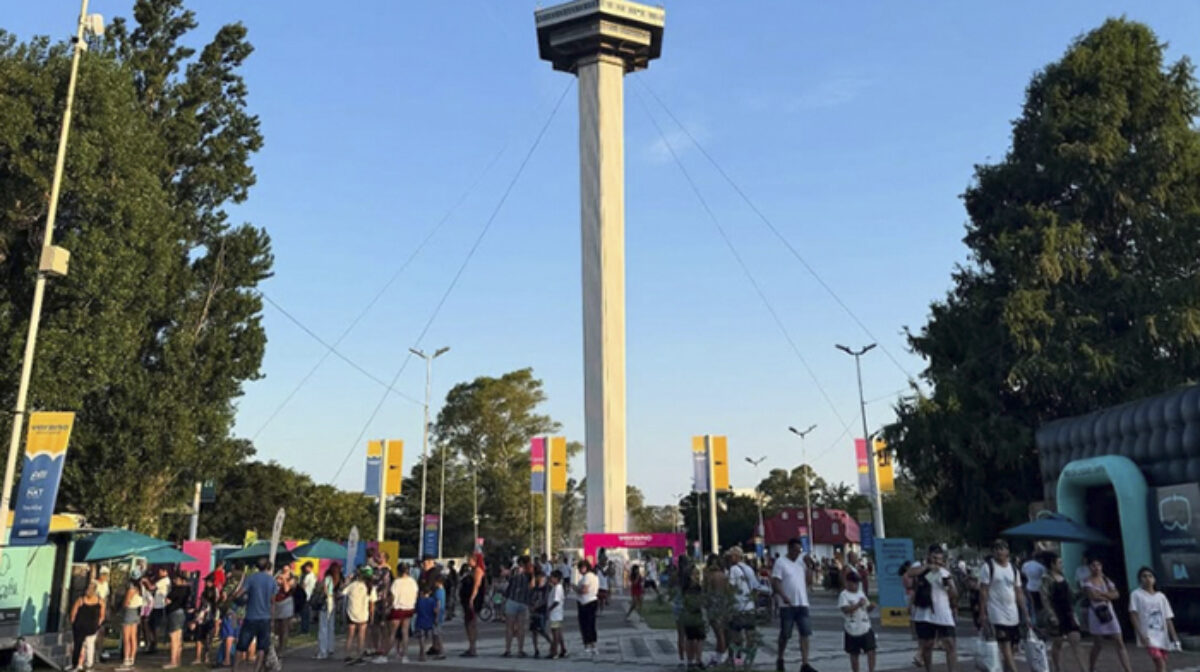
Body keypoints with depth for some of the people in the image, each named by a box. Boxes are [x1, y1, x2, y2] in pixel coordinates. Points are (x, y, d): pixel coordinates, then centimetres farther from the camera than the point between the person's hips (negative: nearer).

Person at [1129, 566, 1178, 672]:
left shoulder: (1161, 596, 11)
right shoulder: (1136, 595, -3)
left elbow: (1168, 618, 11)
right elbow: (1134, 616, -7)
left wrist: (1174, 637, 4)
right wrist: (1141, 634, -16)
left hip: (1162, 636, 5)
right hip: (1149, 636, -5)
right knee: (1160, 663, -19)